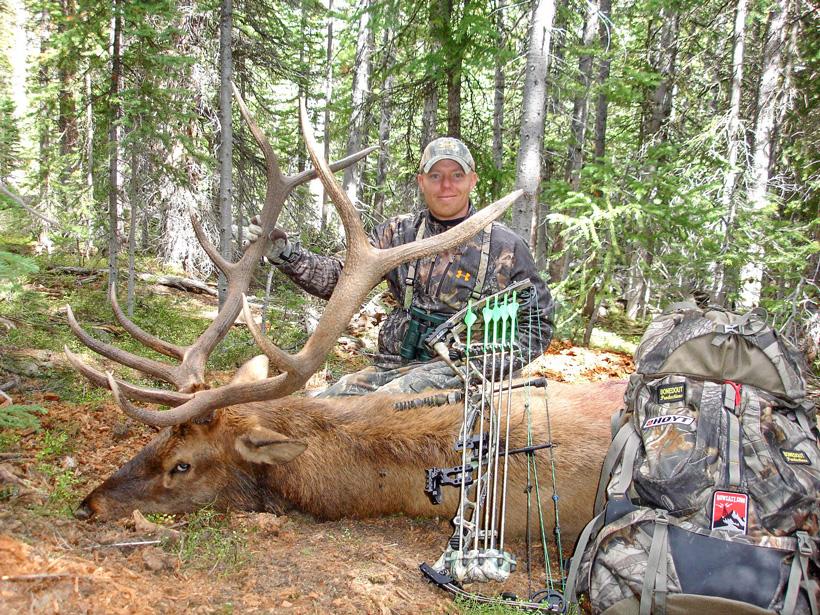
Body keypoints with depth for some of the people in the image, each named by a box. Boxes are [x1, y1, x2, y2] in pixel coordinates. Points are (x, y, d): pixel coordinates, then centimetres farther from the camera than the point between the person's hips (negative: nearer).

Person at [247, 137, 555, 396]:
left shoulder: (506, 247, 3)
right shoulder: (399, 232, 11)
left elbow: (537, 321, 6)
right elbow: (341, 276, 5)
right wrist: (284, 252, -9)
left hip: (455, 368, -4)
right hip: (392, 363, 4)